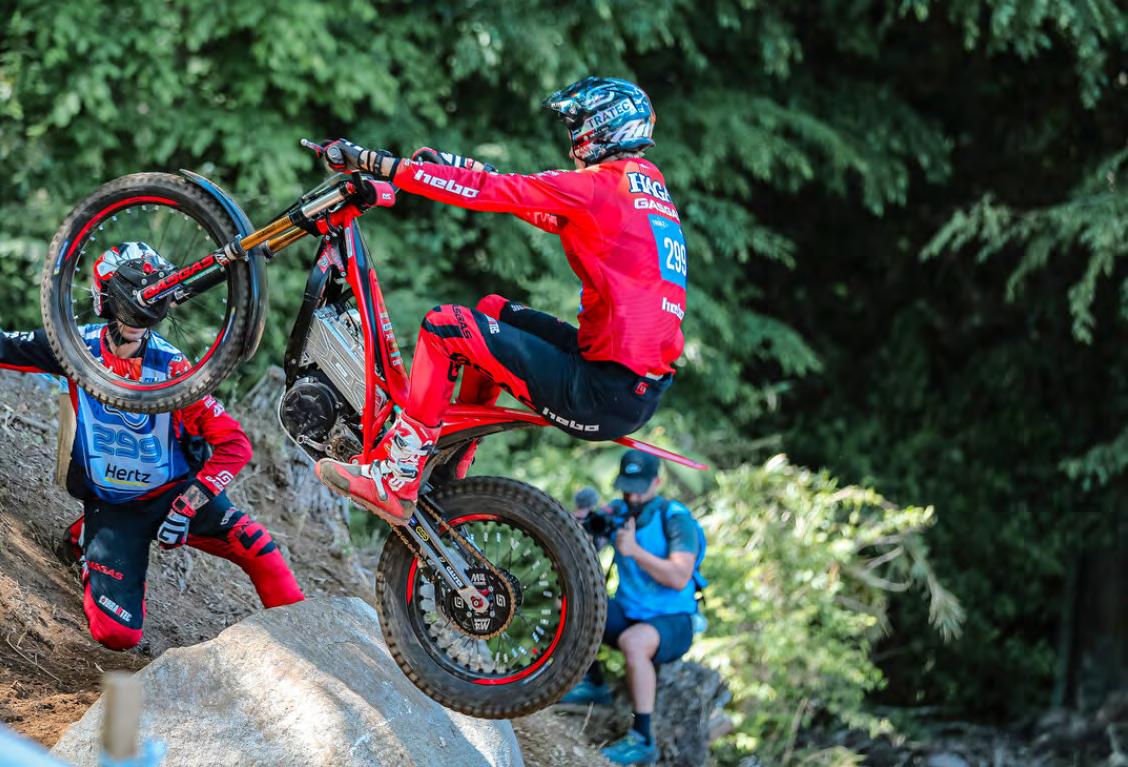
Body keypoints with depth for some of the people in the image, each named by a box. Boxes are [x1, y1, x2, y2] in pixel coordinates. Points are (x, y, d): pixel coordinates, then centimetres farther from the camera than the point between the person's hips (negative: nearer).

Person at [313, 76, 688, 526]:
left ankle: (396, 480, -4)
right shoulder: (651, 190, 15)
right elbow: (557, 216, 28)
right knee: (494, 311, 25)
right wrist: (471, 170, 33)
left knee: (445, 326, -6)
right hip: (646, 390, 9)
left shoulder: (597, 187, -10)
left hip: (602, 395, -9)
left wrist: (373, 162, -10)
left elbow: (483, 191, -13)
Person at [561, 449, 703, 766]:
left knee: (632, 642, -37)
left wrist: (635, 551, -34)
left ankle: (642, 740, -32)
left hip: (673, 623, -7)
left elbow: (680, 578, -27)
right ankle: (594, 685, 18)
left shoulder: (675, 519, -17)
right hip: (628, 612, 7)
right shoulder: (618, 512, 2)